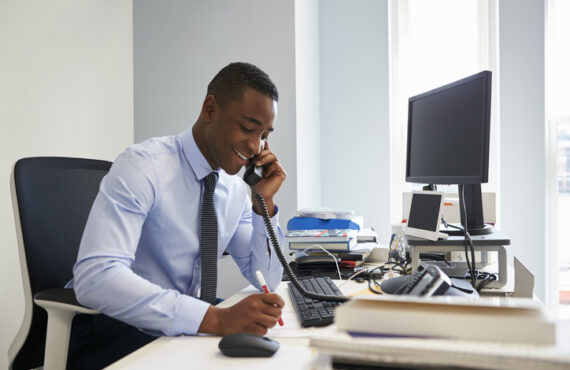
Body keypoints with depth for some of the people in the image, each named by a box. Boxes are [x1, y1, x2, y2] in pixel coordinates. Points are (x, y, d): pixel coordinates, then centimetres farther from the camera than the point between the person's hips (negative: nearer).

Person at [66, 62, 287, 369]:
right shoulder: (143, 166, -19)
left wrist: (265, 202, -8)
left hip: (179, 329, 7)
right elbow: (94, 277, -32)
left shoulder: (236, 190, 2)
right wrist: (217, 318, -39)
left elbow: (266, 282, 6)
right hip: (109, 331, -6)